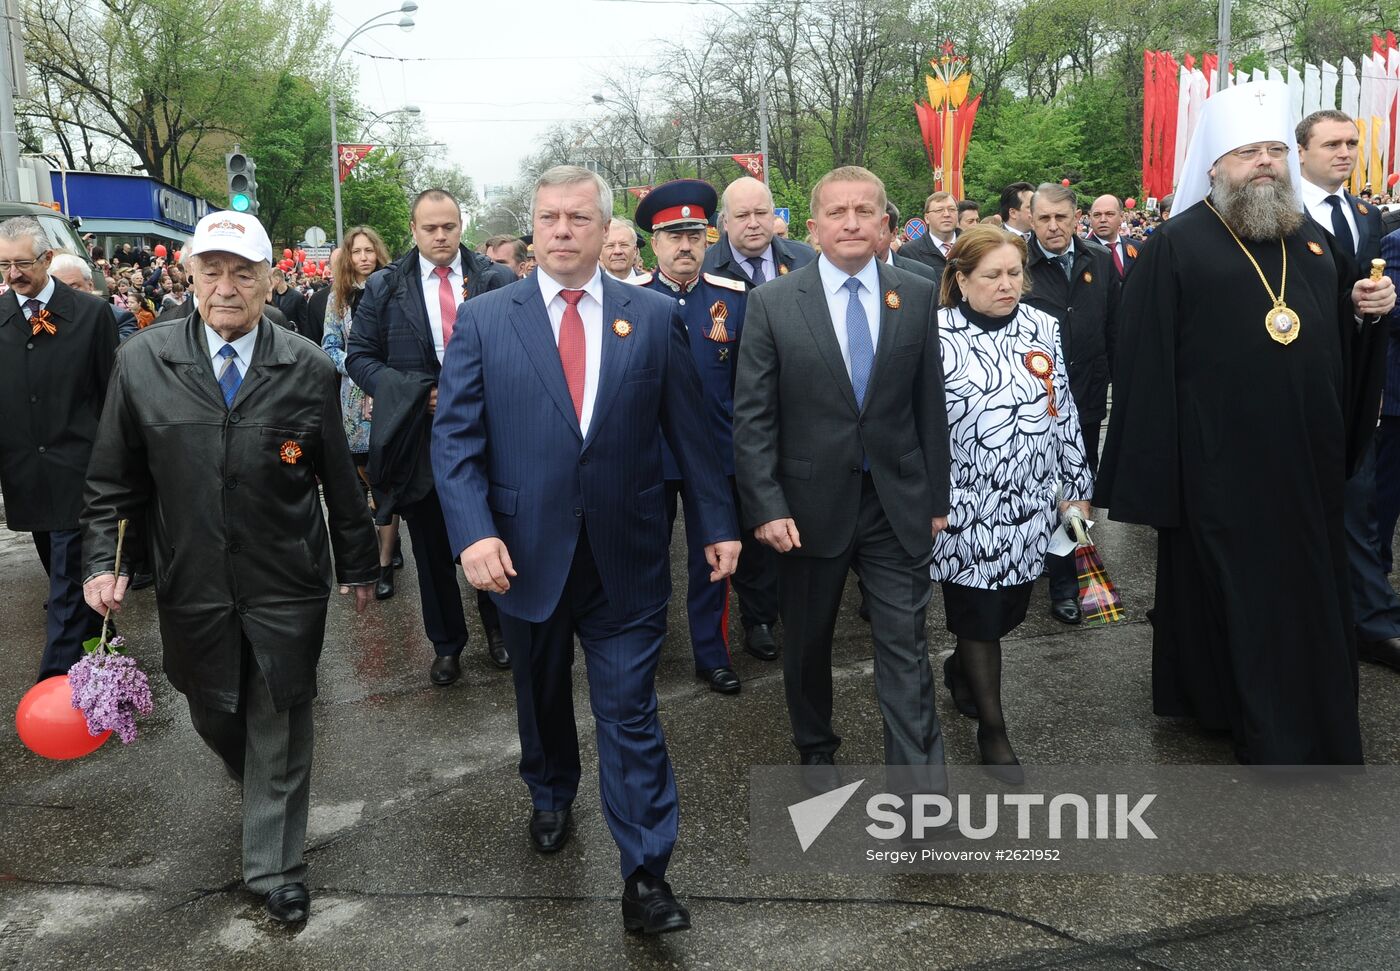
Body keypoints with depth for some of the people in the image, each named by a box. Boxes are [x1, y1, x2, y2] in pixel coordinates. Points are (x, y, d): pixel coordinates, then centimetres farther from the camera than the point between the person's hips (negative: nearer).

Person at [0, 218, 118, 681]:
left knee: (69, 579, -3)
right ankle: (96, 637, 39)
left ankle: (57, 679, 1)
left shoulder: (92, 312, -5)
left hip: (76, 468, -4)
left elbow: (111, 393, -2)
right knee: (60, 570, 18)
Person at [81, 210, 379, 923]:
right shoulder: (143, 361, -3)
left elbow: (339, 479, 2)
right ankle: (258, 784, 52)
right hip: (192, 587, 2)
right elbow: (113, 478, 4)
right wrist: (102, 560, -5)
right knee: (214, 717, 18)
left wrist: (358, 564, 8)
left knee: (279, 730, 8)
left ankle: (275, 868, 26)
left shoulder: (308, 369, -6)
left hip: (287, 587, -1)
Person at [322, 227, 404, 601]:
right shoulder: (339, 297, 9)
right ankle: (389, 544, 24)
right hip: (354, 397, 3)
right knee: (367, 477, 6)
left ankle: (385, 563, 2)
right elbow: (329, 347, 7)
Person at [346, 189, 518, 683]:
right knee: (433, 549, 11)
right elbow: (359, 357, 2)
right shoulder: (384, 287, 2)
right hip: (420, 439, 1)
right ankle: (446, 644, 27)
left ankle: (498, 628, 33)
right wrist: (416, 393, -13)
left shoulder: (498, 280, 0)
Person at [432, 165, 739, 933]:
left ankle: (645, 876, 13)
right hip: (525, 552, 1)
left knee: (630, 715, 2)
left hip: (625, 557, -1)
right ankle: (550, 795, 49)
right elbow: (455, 436, -5)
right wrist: (474, 531, -17)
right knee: (541, 696, 22)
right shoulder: (484, 318, -1)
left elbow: (688, 431, 3)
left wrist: (717, 523, 4)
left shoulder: (654, 316, 0)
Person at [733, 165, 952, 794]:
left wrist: (937, 497, 6)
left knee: (906, 647, 2)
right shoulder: (772, 304, -5)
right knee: (808, 642, 16)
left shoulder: (917, 297, 2)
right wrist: (766, 506, -12)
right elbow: (752, 417, -6)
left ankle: (922, 784, 11)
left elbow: (929, 405, 5)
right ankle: (816, 750, 39)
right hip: (811, 504, 0)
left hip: (898, 504, 1)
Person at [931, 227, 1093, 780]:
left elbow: (1064, 412, 10)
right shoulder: (936, 337, -10)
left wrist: (1075, 486, 11)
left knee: (1009, 606, 14)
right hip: (967, 506, -4)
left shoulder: (1043, 329, 4)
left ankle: (960, 667, 44)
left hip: (1031, 502, 5)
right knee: (979, 612, 5)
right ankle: (992, 727, 21)